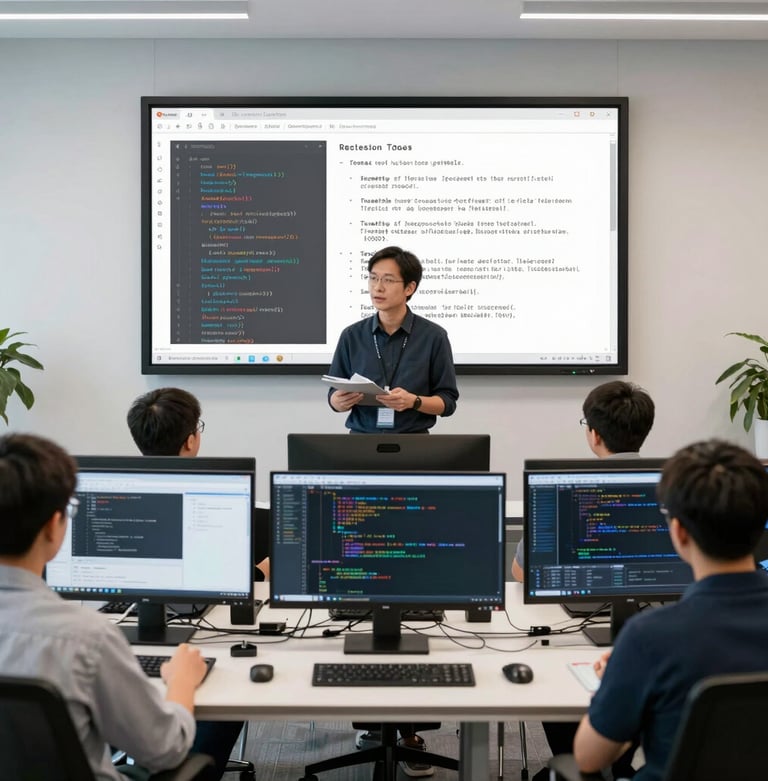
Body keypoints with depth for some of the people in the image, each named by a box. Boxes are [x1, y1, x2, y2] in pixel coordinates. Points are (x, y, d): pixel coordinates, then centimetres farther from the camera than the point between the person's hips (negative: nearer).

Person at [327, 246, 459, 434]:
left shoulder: (433, 337, 0)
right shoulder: (352, 336, 6)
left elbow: (448, 401, 1)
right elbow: (334, 397, 9)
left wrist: (413, 401, -15)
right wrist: (341, 401, -12)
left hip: (413, 440, -3)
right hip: (361, 438, 3)